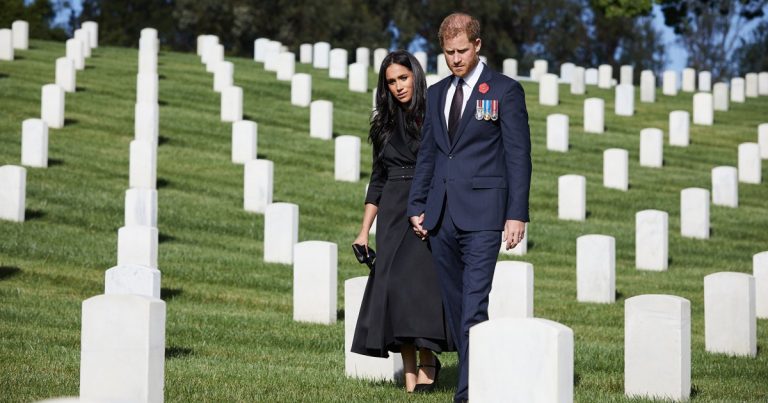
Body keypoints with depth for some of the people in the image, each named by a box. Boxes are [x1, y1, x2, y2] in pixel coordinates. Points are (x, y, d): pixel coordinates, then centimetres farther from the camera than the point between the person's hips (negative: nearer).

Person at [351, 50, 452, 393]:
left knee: (417, 280, -19)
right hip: (393, 215, 4)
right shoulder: (384, 124, 14)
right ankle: (410, 378, -1)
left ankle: (428, 359, -1)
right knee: (393, 286, -4)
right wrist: (364, 231, 13)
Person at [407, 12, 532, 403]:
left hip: (482, 213, -6)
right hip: (441, 216, 6)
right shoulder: (436, 94, 16)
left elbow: (519, 156, -3)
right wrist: (416, 206, 12)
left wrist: (517, 214, -9)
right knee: (455, 305, 8)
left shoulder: (505, 90, 0)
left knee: (474, 305, -12)